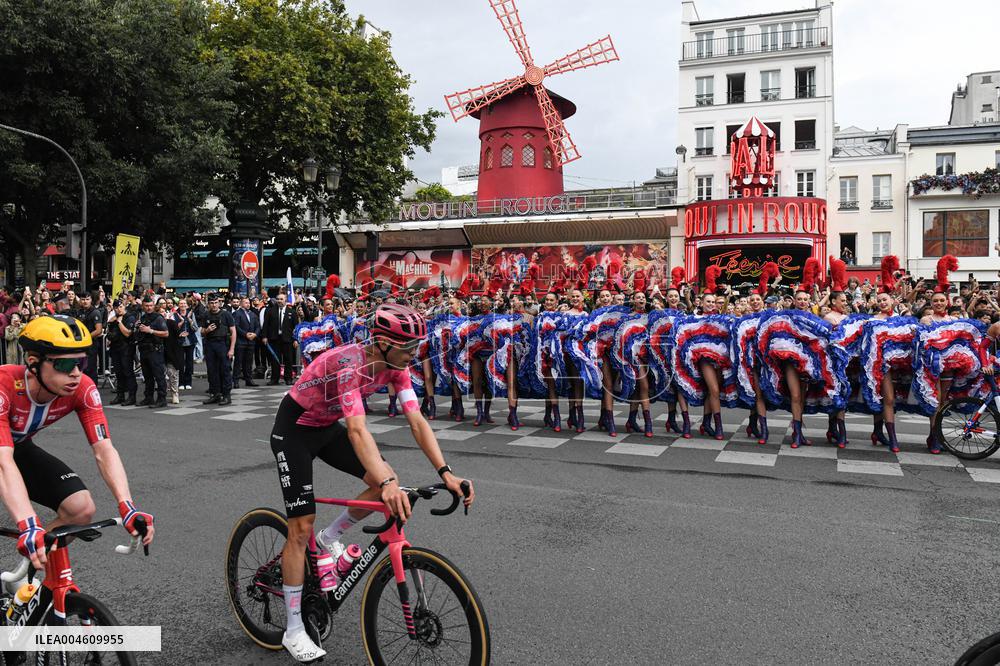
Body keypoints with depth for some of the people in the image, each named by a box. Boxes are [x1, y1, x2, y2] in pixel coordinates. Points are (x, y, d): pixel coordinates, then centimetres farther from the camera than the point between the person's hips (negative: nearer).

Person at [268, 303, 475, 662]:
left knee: (388, 482, -11)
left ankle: (329, 538, 13)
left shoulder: (394, 366, -13)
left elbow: (417, 422, -17)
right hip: (294, 429, -7)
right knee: (301, 527, -7)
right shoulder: (349, 364, -35)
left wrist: (446, 473, -27)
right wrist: (387, 484, -57)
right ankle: (294, 631, 6)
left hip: (328, 427, 7)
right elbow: (357, 430, -45)